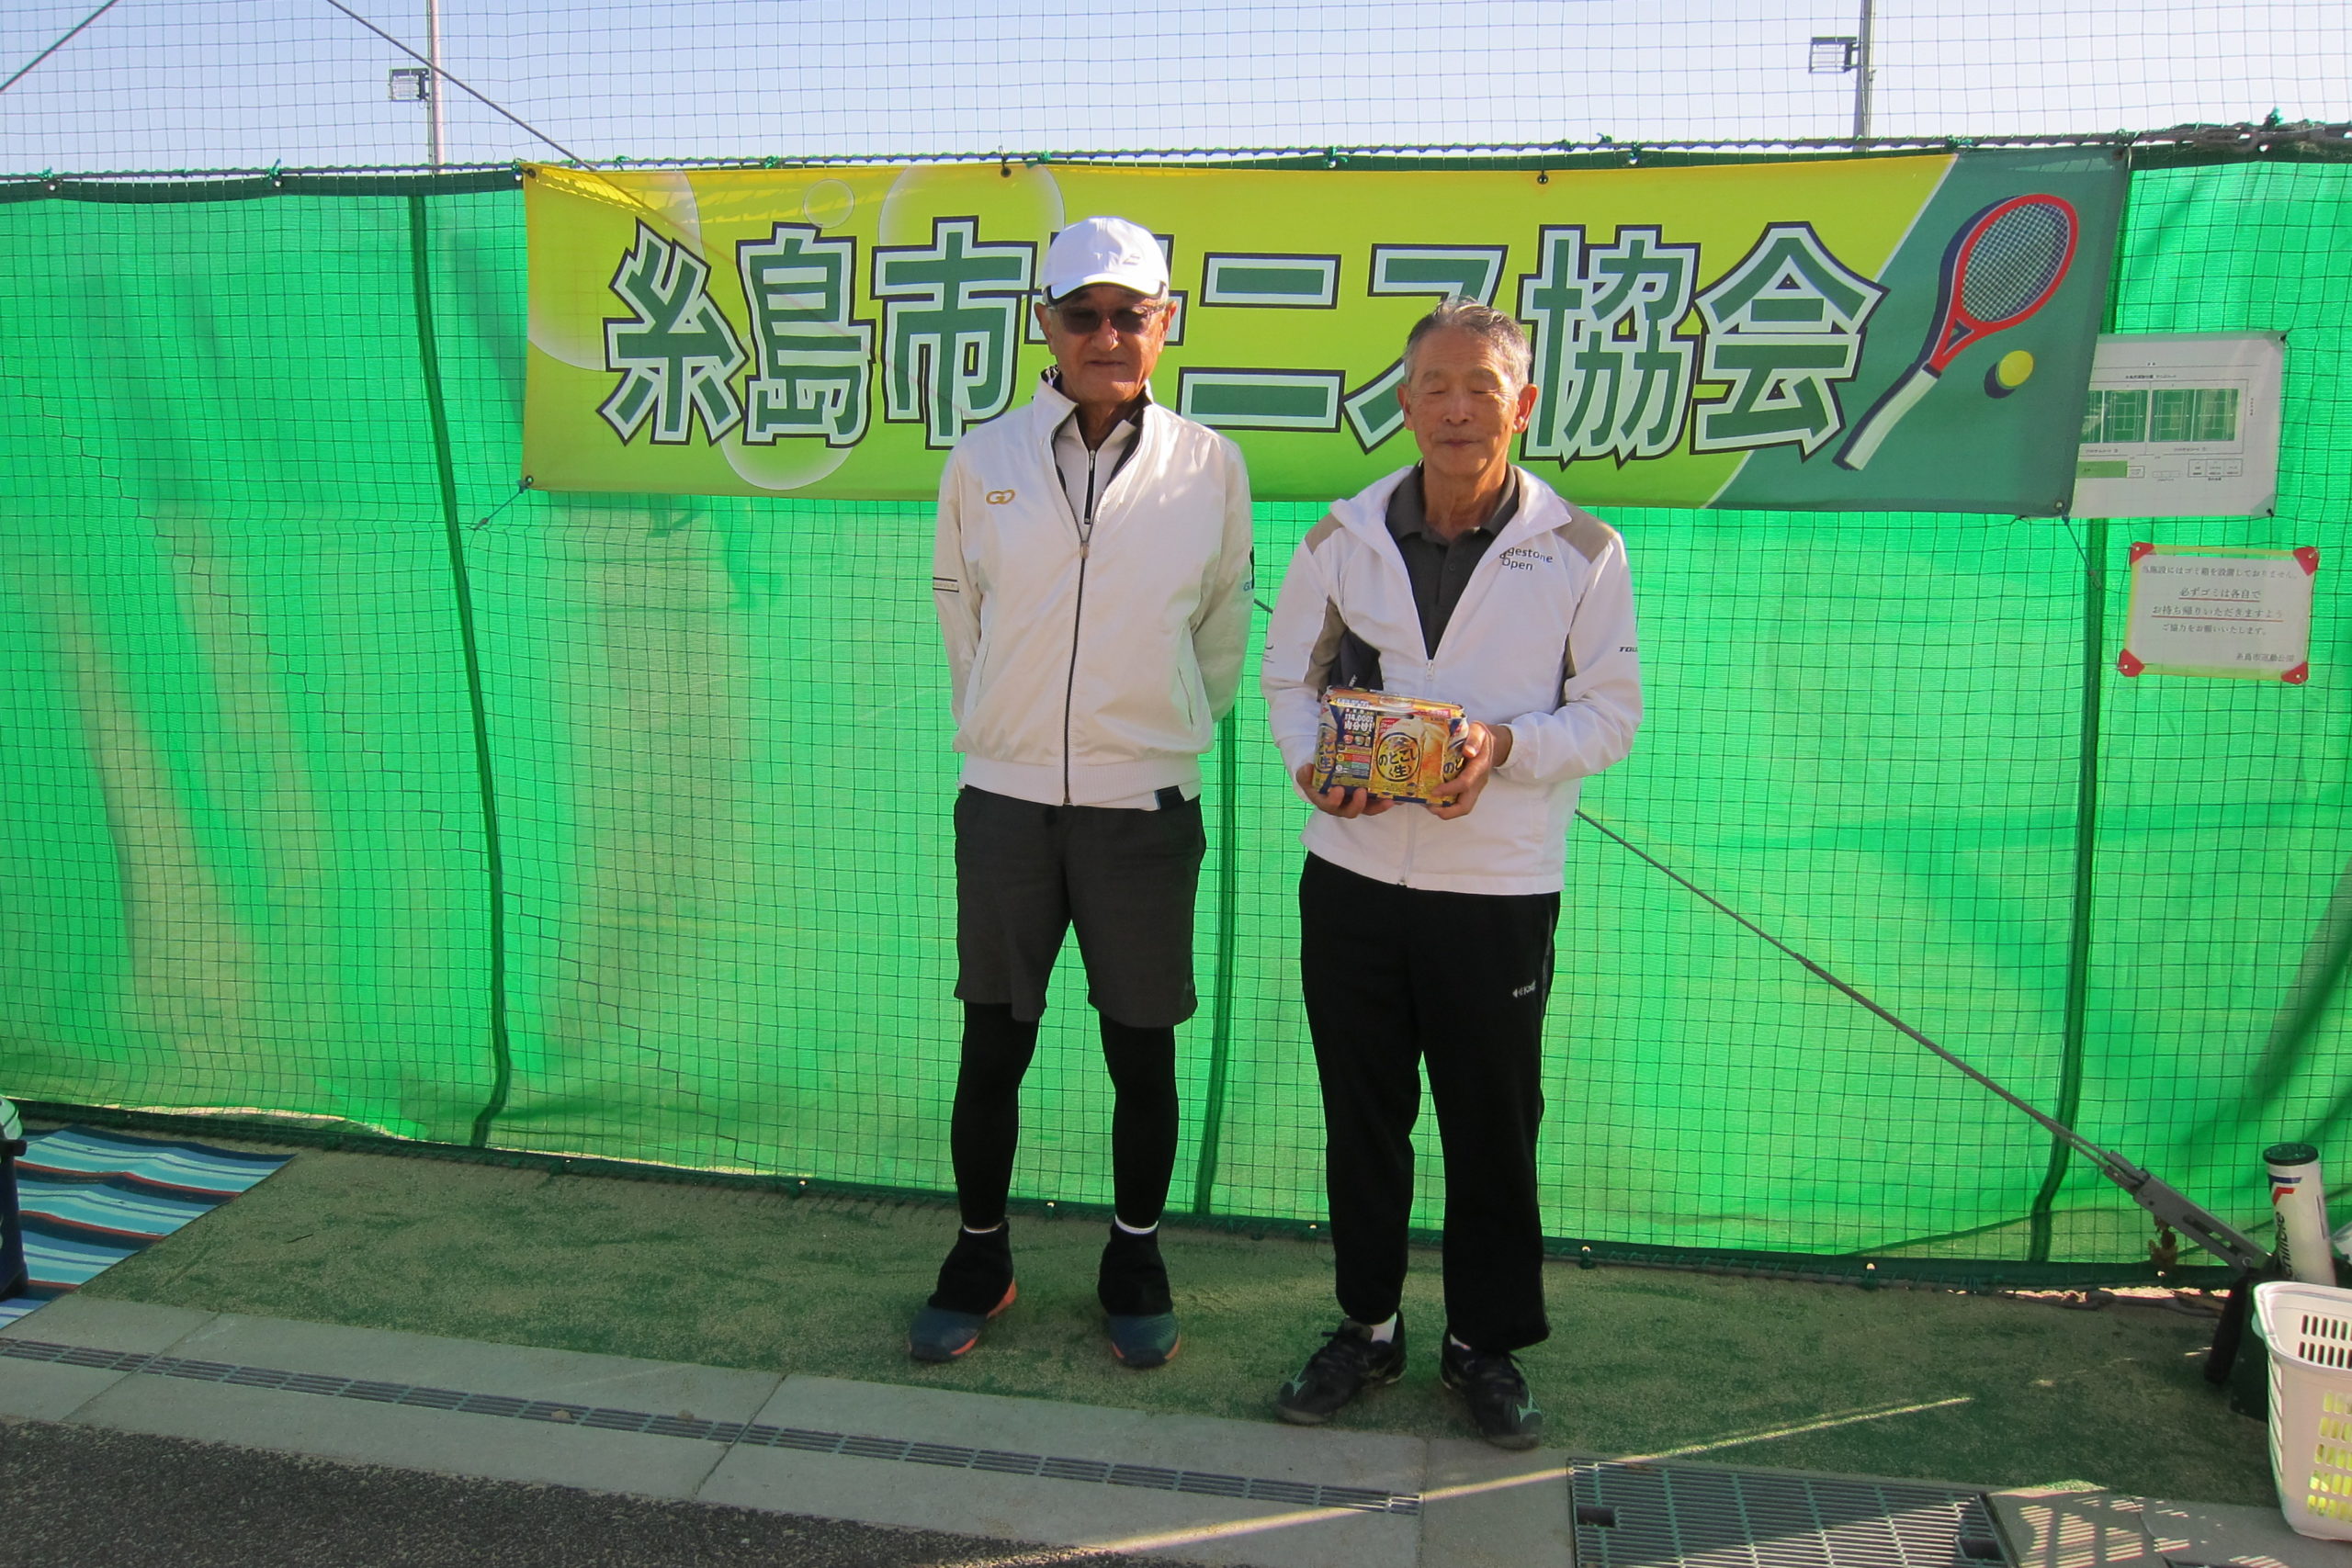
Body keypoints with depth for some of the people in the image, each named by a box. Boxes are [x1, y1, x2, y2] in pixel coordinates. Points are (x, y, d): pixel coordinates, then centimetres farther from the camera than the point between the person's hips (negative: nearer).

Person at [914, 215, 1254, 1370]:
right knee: (993, 1049, 9)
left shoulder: (1208, 467, -1)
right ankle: (980, 1258, 29)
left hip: (1144, 801, 0)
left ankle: (1135, 1262, 30)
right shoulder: (984, 462, 0)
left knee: (1141, 1056, 10)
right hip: (1006, 799, 1)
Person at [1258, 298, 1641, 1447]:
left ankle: (1486, 1342, 29)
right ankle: (1367, 1326, 32)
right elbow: (1289, 675, 10)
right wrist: (1311, 764, -10)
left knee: (1493, 1127, 9)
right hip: (1353, 874, 2)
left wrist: (1506, 745, -19)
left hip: (1500, 886, -2)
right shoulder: (1345, 536, 3)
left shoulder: (1580, 552, -3)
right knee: (1360, 1116, 13)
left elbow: (1610, 712, -1)